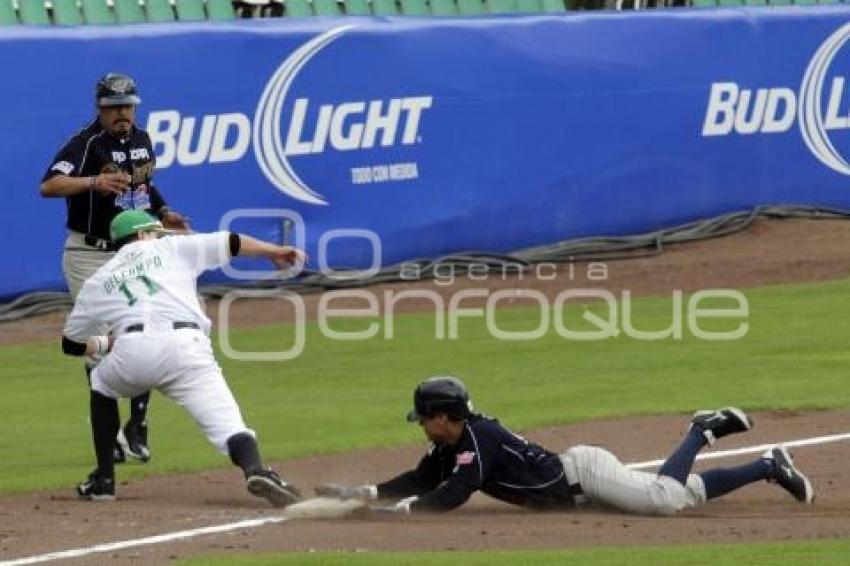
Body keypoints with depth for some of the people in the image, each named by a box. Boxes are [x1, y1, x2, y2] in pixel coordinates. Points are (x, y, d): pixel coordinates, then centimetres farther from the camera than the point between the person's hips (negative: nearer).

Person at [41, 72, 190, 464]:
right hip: (90, 256, -6)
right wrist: (94, 182, -46)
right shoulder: (86, 144, -17)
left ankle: (137, 426, 17)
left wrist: (162, 212, 8)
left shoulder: (141, 140, 6)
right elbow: (48, 186, -32)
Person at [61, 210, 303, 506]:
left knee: (102, 386, 34)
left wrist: (105, 344, 53)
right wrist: (273, 251, 32)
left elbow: (71, 343, 35)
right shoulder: (170, 248, 27)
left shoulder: (98, 282, 29)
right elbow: (227, 243, 23)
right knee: (227, 424, -7)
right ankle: (255, 470, -39)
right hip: (187, 346, -2)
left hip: (132, 351, 2)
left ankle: (103, 480, 28)